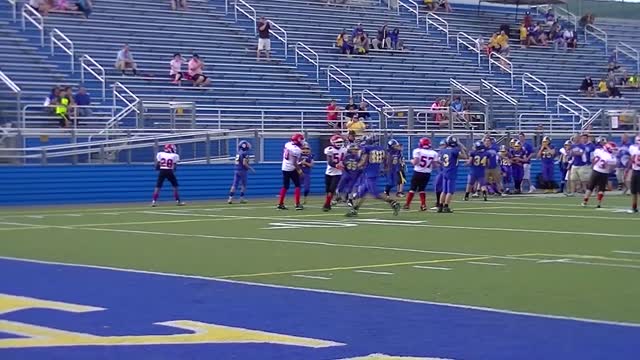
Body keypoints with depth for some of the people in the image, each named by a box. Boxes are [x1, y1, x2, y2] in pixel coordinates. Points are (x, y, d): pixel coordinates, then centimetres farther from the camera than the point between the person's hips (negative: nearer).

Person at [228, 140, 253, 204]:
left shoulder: (238, 153, 10)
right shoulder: (245, 153, -13)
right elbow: (244, 163, -19)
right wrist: (250, 168, -7)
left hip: (236, 170, 6)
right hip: (242, 170, -6)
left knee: (234, 184, 3)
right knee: (243, 185, 8)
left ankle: (230, 198, -3)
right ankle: (241, 199, 8)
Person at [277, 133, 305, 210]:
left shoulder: (287, 145, 3)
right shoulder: (297, 149, -18)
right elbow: (294, 163, -19)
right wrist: (299, 170, -11)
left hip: (284, 168, 7)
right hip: (292, 169, -7)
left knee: (285, 186, 13)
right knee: (297, 186, 4)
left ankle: (280, 204, 11)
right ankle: (297, 204, -1)